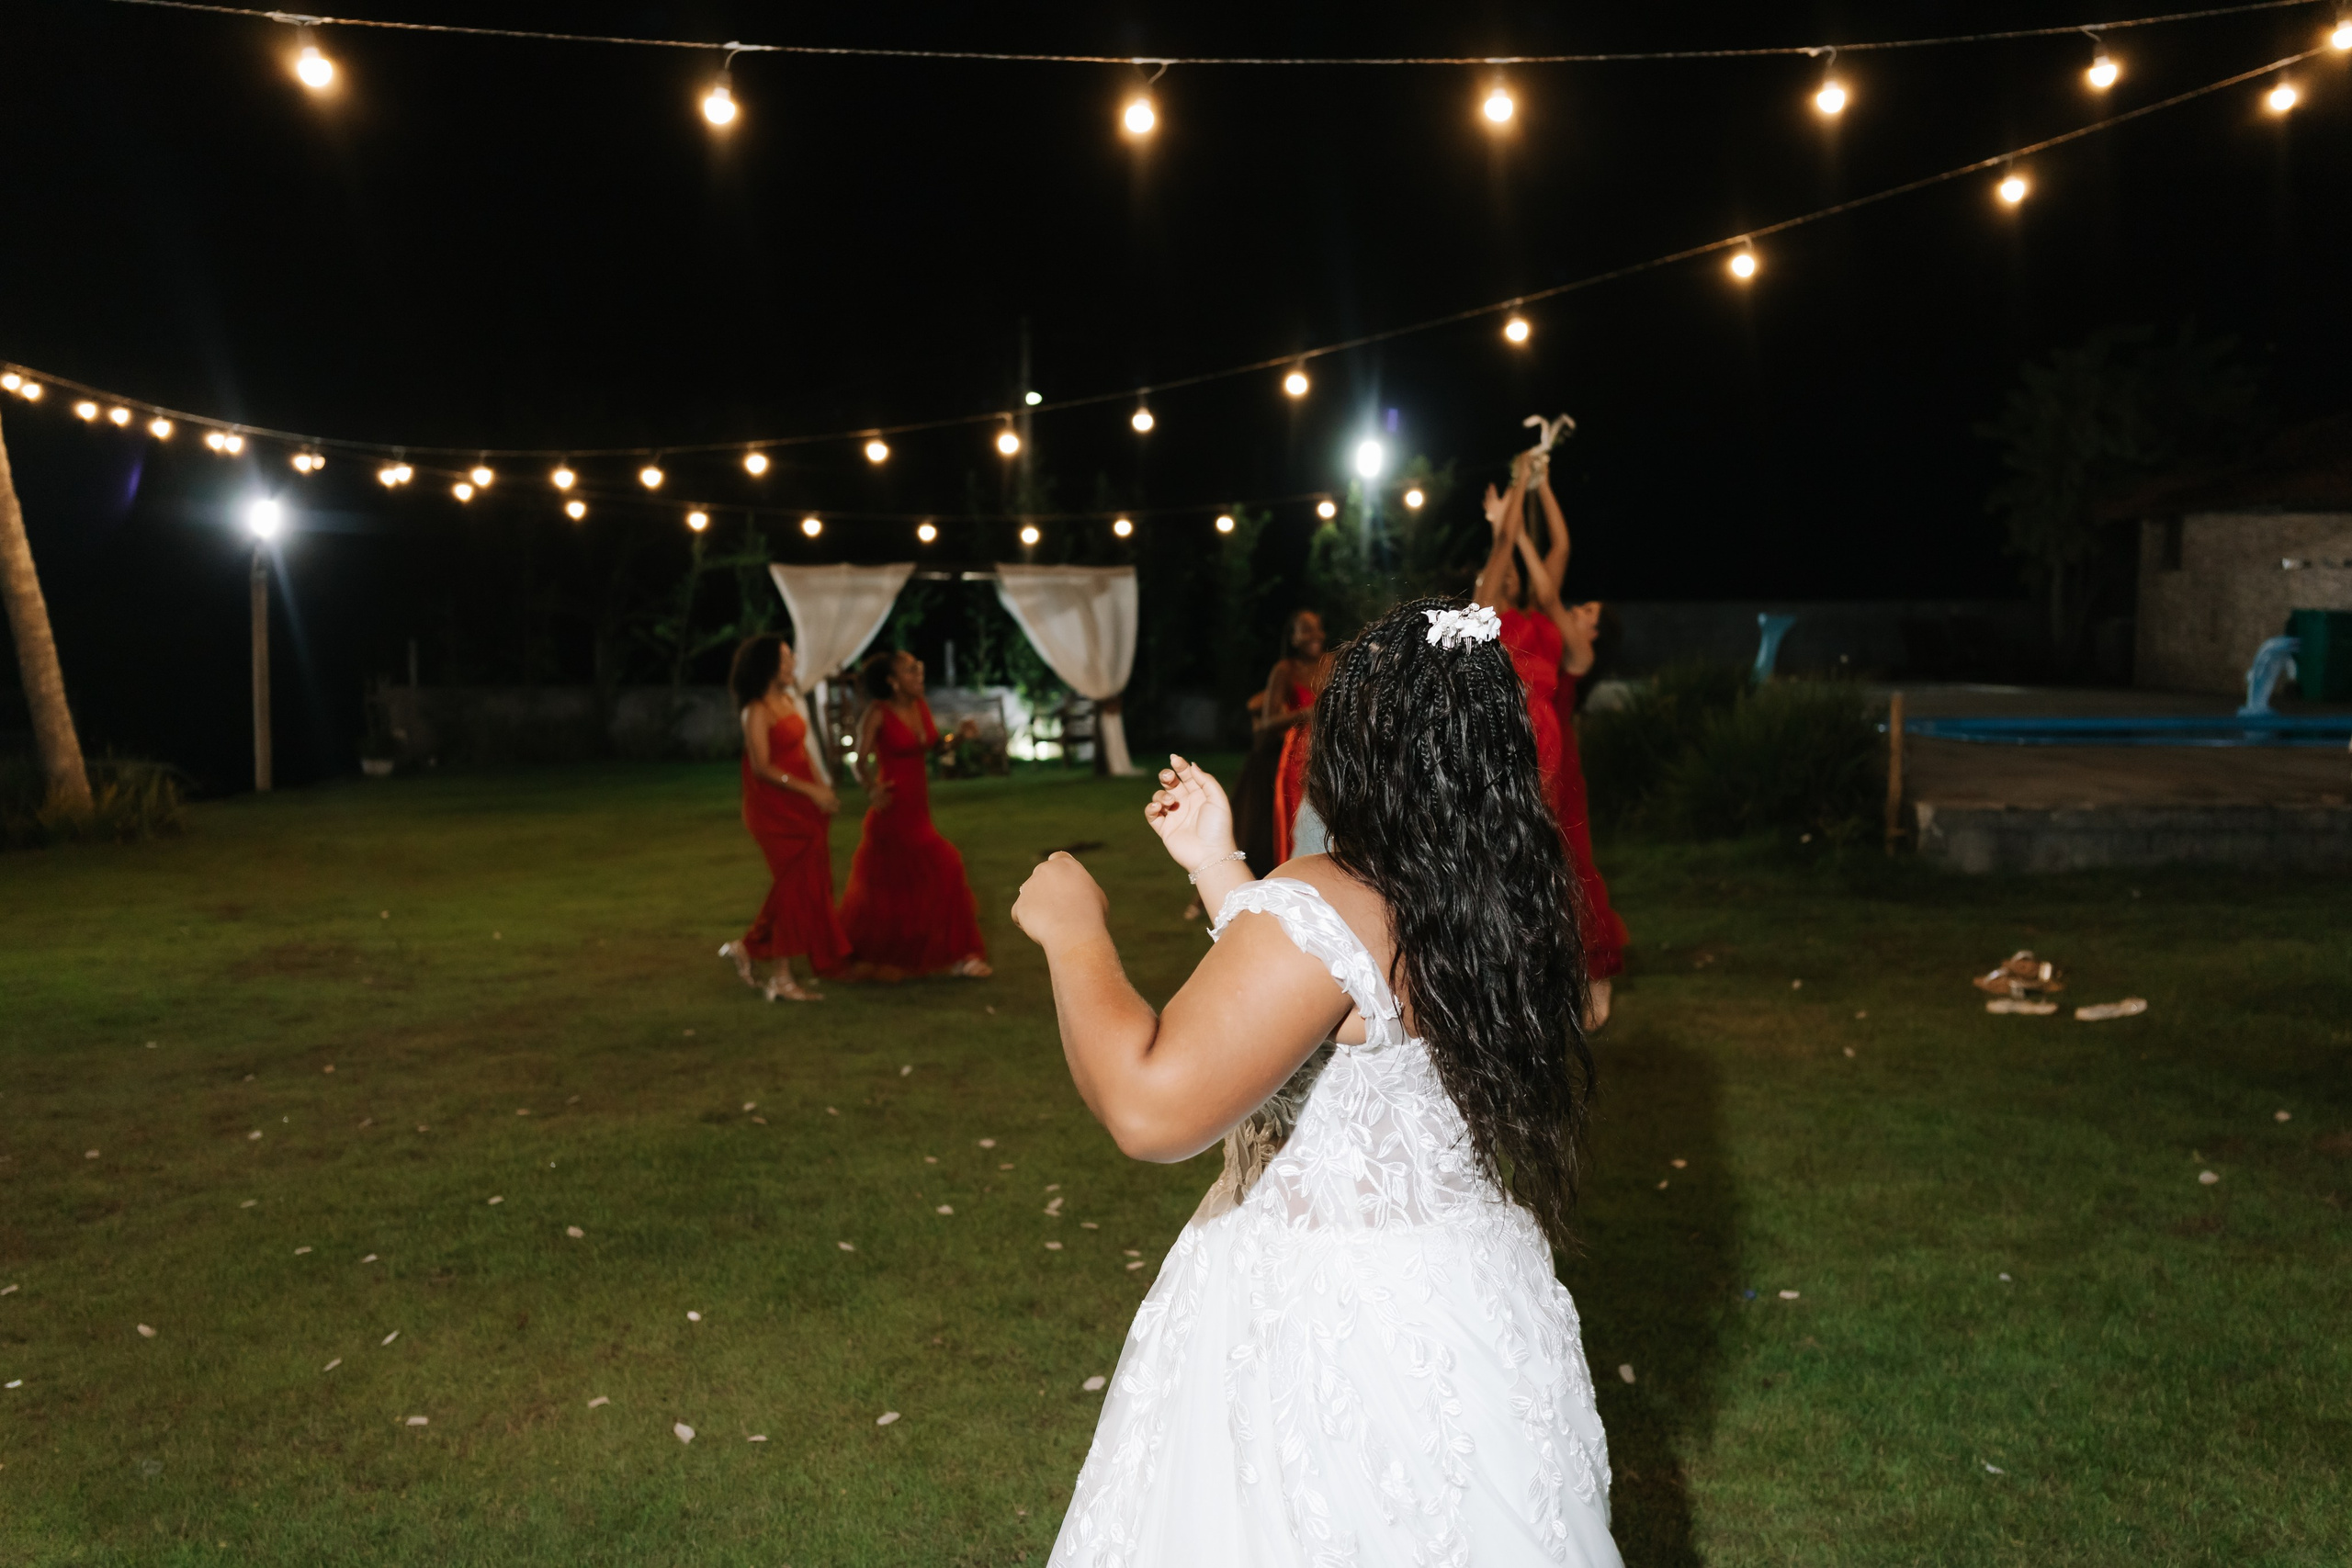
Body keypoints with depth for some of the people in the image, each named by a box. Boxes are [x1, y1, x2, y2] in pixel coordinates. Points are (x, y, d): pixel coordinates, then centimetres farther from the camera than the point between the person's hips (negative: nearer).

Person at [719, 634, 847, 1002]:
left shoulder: (788, 699, 11)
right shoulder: (757, 711, -14)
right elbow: (762, 767, -18)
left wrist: (822, 786, 6)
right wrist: (810, 791, -19)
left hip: (799, 806, 8)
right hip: (774, 807, -8)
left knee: (806, 884, 11)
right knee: (797, 885, -4)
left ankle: (750, 948, 23)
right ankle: (781, 977, 5)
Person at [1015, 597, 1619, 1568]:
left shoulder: (1318, 909, -26)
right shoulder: (1495, 899, 0)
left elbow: (1149, 1107, -30)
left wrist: (1073, 933, -16)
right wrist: (1219, 870, 16)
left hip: (1315, 1316, -8)